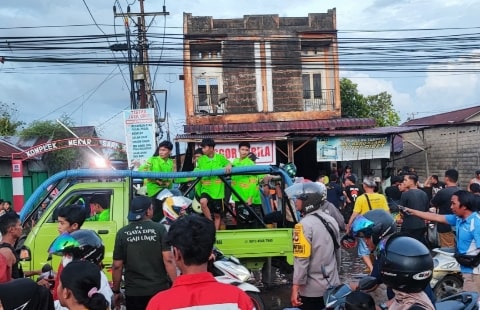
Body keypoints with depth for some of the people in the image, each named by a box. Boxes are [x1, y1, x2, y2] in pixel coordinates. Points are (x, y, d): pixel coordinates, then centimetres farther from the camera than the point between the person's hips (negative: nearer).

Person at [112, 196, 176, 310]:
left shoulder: (123, 233, -2)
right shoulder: (159, 229, -6)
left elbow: (117, 266, 0)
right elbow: (168, 260, -11)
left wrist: (116, 291, 12)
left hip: (133, 292, 1)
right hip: (159, 289, -1)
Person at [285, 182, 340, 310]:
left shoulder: (305, 224, -18)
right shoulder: (330, 220, 6)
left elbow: (301, 260, -21)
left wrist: (295, 288, -17)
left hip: (312, 290, -7)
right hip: (332, 286, 7)